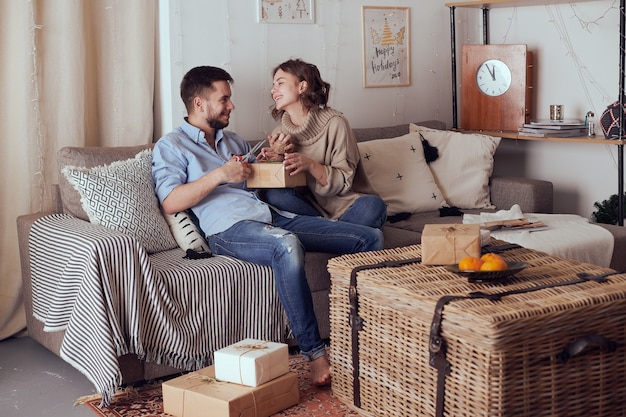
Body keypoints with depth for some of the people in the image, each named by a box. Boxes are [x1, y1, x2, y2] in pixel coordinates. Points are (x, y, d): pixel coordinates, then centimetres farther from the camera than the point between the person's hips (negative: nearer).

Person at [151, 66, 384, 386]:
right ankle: (314, 353, -37)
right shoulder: (170, 146, 9)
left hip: (274, 216, 8)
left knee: (370, 238, -8)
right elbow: (170, 202, -7)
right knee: (287, 245, -43)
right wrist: (220, 174, -14)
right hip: (230, 228, -8)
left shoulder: (233, 140, 31)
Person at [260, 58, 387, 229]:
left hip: (345, 205, -3)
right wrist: (281, 158, -13)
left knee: (372, 206, -35)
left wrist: (310, 165, -27)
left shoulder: (334, 123, -8)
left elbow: (344, 182, -11)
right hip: (311, 206, 3)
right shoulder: (280, 134, 7)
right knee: (273, 194, -25)